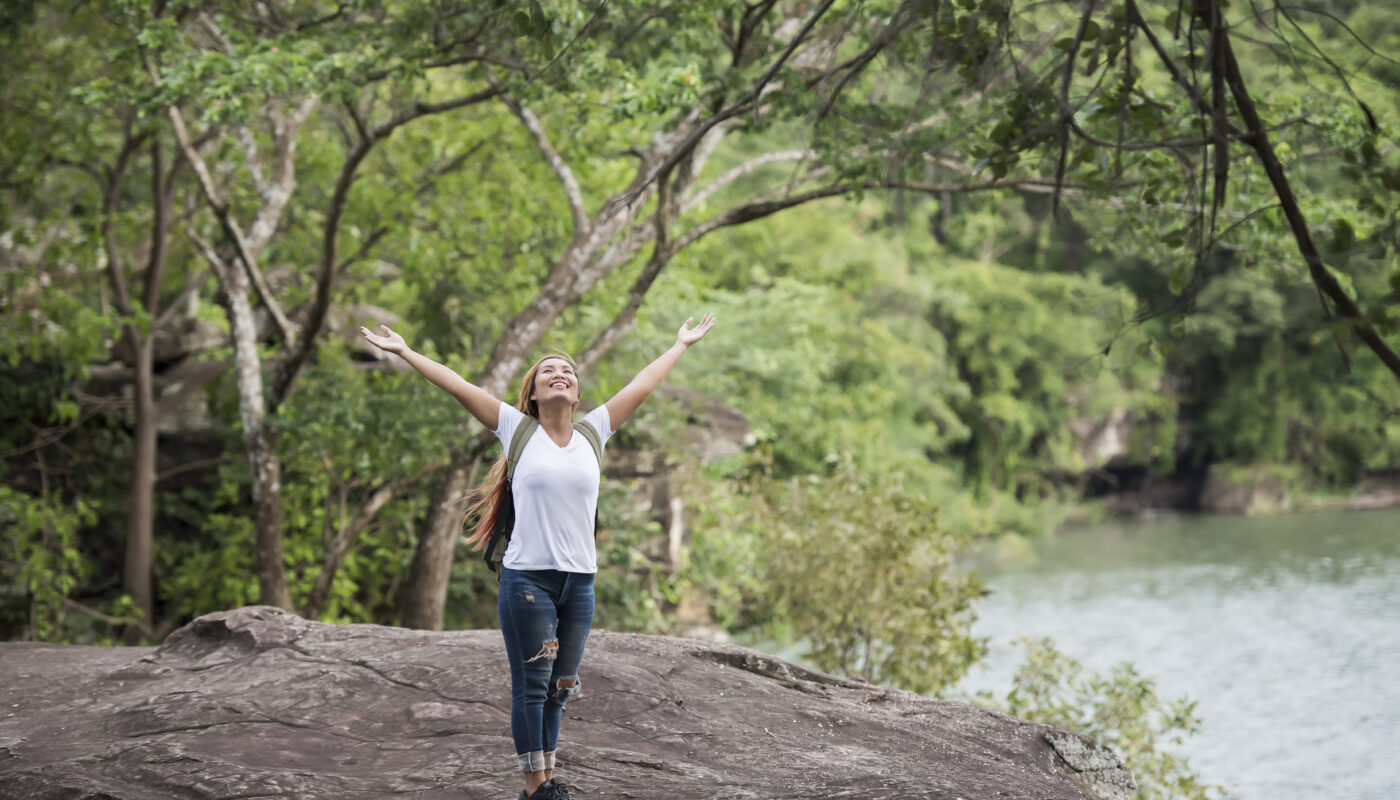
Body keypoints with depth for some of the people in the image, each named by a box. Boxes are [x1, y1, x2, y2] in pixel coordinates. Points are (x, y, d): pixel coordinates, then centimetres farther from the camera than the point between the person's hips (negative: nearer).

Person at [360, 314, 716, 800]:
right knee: (532, 684, -2)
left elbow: (642, 386, 20)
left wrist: (682, 345, 30)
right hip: (527, 578, -4)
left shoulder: (593, 432, 10)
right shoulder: (517, 431, 2)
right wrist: (403, 351, 2)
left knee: (559, 687, 10)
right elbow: (458, 386, 2)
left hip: (580, 582, 4)